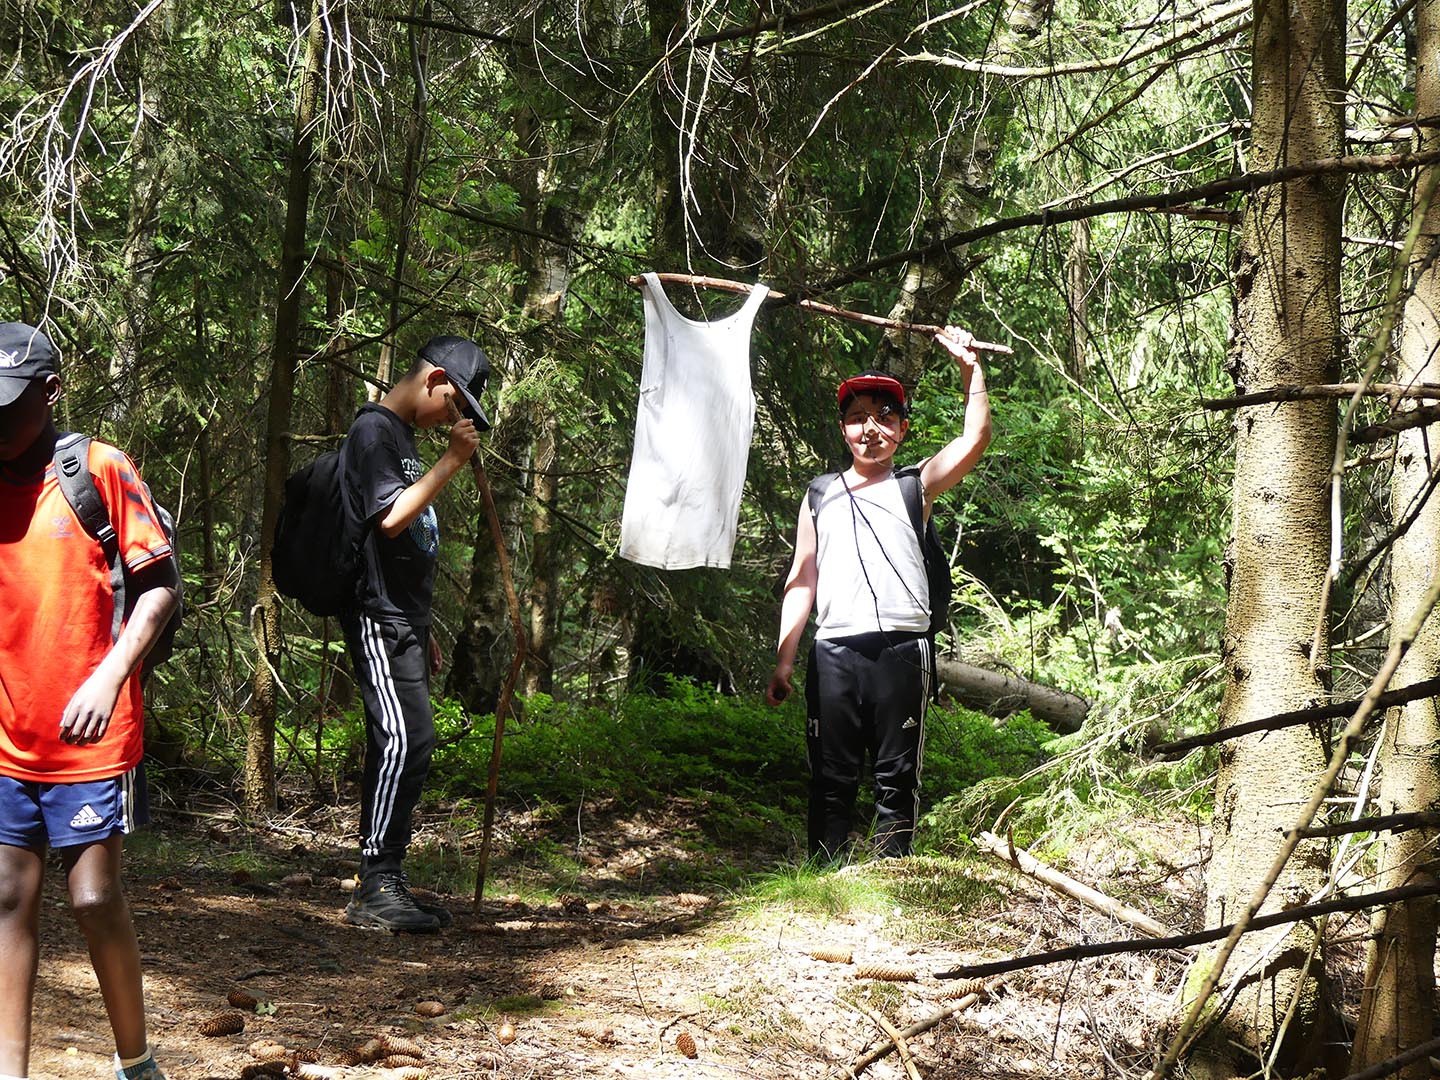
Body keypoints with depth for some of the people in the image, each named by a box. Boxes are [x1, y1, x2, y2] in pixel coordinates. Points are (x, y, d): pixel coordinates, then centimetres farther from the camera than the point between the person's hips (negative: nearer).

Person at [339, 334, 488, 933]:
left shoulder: (401, 435, 21)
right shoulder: (373, 429, -9)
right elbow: (390, 517, -21)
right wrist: (453, 461, -13)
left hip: (402, 620, 10)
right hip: (377, 616, -10)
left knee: (403, 747, 8)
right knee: (406, 737, -16)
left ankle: (387, 884, 12)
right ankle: (376, 886, -14)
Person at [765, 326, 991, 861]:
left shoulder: (915, 486, 13)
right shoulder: (820, 497, 18)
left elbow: (976, 437, 0)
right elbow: (802, 579, 15)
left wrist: (969, 364, -1)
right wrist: (783, 660, 8)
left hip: (900, 651, -2)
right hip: (833, 652, 2)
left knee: (896, 779, 0)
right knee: (831, 778, 1)